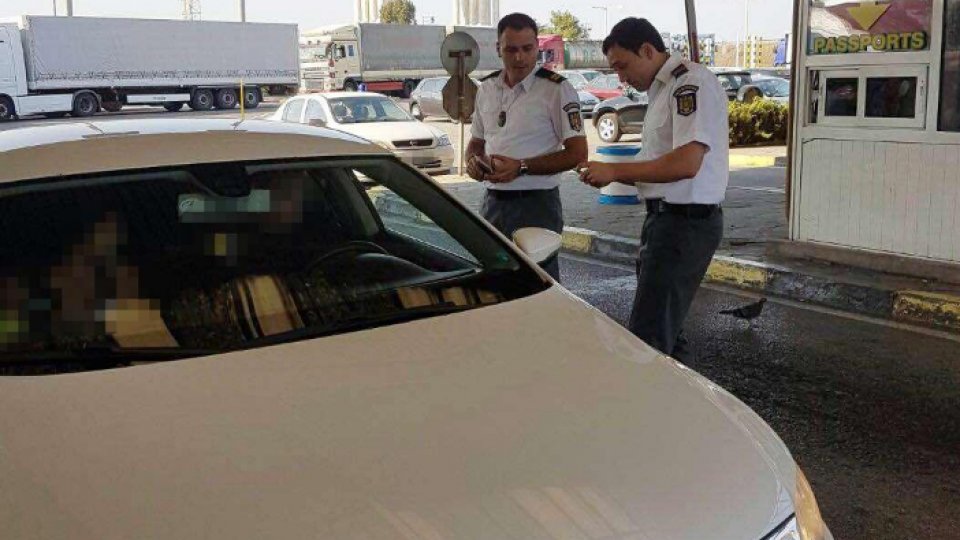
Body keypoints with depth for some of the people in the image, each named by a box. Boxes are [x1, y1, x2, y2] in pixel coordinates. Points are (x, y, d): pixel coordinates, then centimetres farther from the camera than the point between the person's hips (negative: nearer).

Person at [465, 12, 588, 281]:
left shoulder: (556, 89, -9)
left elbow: (577, 153, -12)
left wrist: (521, 167, -20)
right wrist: (473, 160, -4)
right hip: (493, 201, 6)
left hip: (535, 204, -6)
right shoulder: (486, 88, 9)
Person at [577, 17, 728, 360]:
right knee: (663, 329, 16)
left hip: (686, 221, -10)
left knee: (647, 335, -10)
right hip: (667, 217, 10)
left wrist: (615, 170, -15)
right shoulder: (663, 90, 18)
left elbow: (686, 163, -24)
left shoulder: (691, 83, -13)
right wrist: (616, 177, 5)